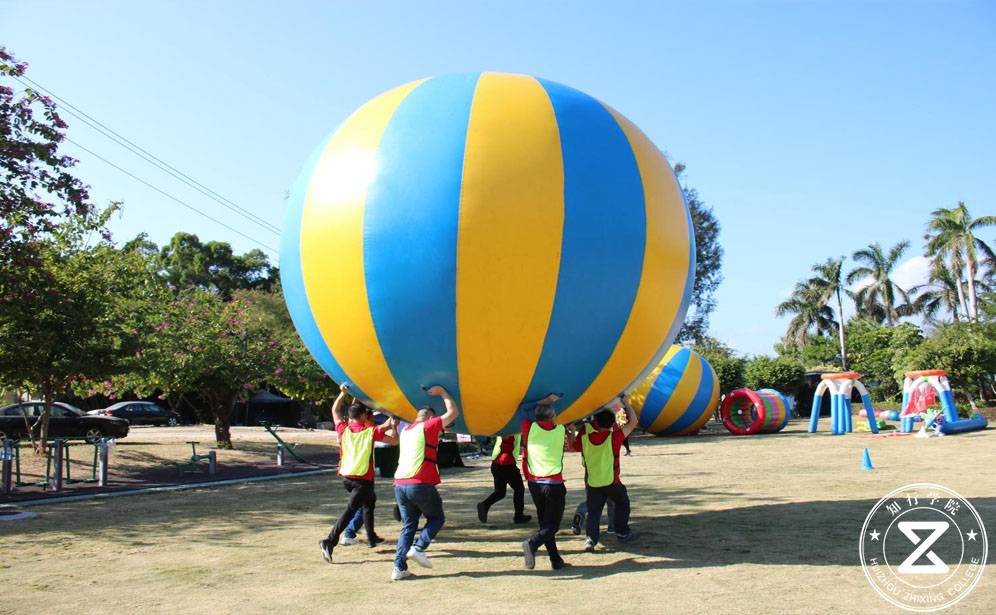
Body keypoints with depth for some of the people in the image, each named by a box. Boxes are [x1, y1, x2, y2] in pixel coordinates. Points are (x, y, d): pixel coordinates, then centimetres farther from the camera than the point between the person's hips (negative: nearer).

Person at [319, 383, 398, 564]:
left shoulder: (344, 429, 3)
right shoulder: (371, 432, -7)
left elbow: (335, 410, 20)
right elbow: (394, 440, -1)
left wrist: (343, 393, 22)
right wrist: (393, 426, 16)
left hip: (346, 477, 6)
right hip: (363, 479, -6)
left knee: (369, 500, 28)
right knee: (350, 511, -11)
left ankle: (371, 537, 33)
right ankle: (330, 541, -26)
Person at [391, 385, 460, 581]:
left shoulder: (406, 431, 22)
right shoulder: (428, 426, 2)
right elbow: (453, 412, 5)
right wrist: (442, 392, 15)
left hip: (400, 485, 7)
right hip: (421, 484, -6)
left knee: (408, 526, 13)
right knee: (436, 518, 13)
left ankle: (399, 568, 4)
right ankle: (418, 548, -6)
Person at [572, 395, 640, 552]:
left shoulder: (584, 436, -9)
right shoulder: (613, 437, -18)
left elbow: (574, 447, 11)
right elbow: (632, 422, -10)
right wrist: (626, 403, 0)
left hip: (591, 483, 3)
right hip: (611, 481, -2)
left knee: (593, 511, 9)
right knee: (622, 504, 22)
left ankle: (590, 538, -8)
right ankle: (622, 533, 27)